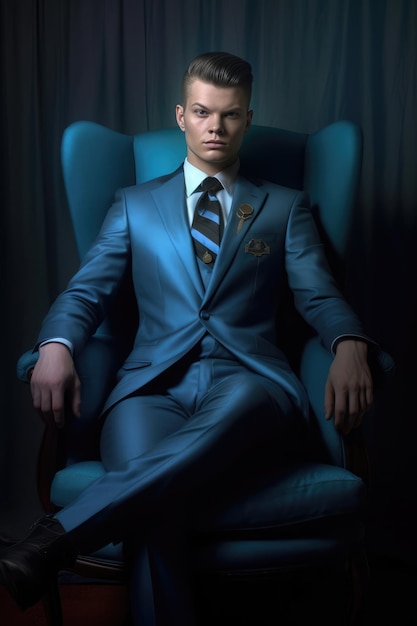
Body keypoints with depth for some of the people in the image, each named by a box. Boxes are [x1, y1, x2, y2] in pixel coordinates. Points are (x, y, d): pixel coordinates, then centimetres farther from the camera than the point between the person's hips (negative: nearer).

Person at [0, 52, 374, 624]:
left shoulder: (286, 207, 21)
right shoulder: (136, 205, 23)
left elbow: (319, 296, 10)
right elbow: (87, 290, 13)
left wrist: (349, 345, -15)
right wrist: (56, 346, -11)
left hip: (248, 381, 0)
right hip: (155, 383, 1)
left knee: (243, 400, -40)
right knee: (151, 512, -35)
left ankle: (61, 535, -41)